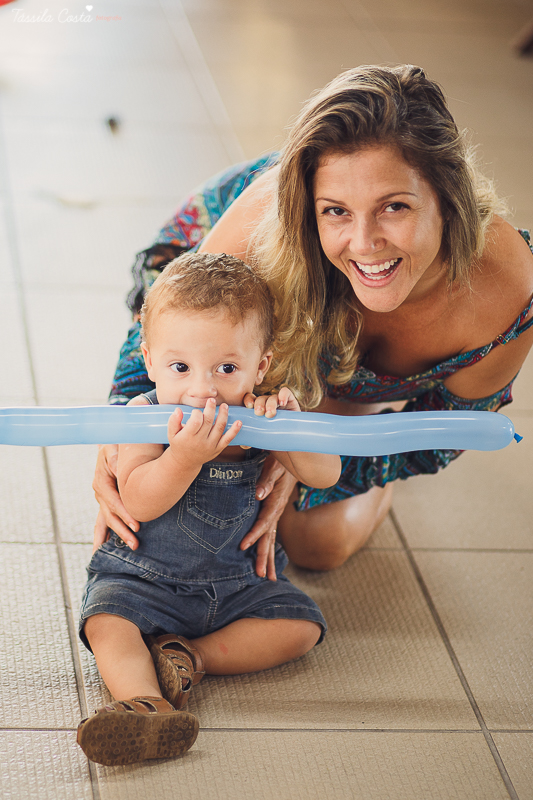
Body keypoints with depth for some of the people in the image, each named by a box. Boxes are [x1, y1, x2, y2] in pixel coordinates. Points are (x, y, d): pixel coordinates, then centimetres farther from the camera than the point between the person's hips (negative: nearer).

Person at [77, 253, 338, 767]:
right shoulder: (145, 416, -15)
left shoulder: (259, 417, -7)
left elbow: (326, 475, -13)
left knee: (301, 625, -12)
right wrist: (186, 457, -43)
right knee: (107, 623, -28)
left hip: (237, 579, 3)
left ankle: (188, 657, -16)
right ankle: (143, 704, -47)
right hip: (143, 576, -3)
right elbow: (139, 503, -26)